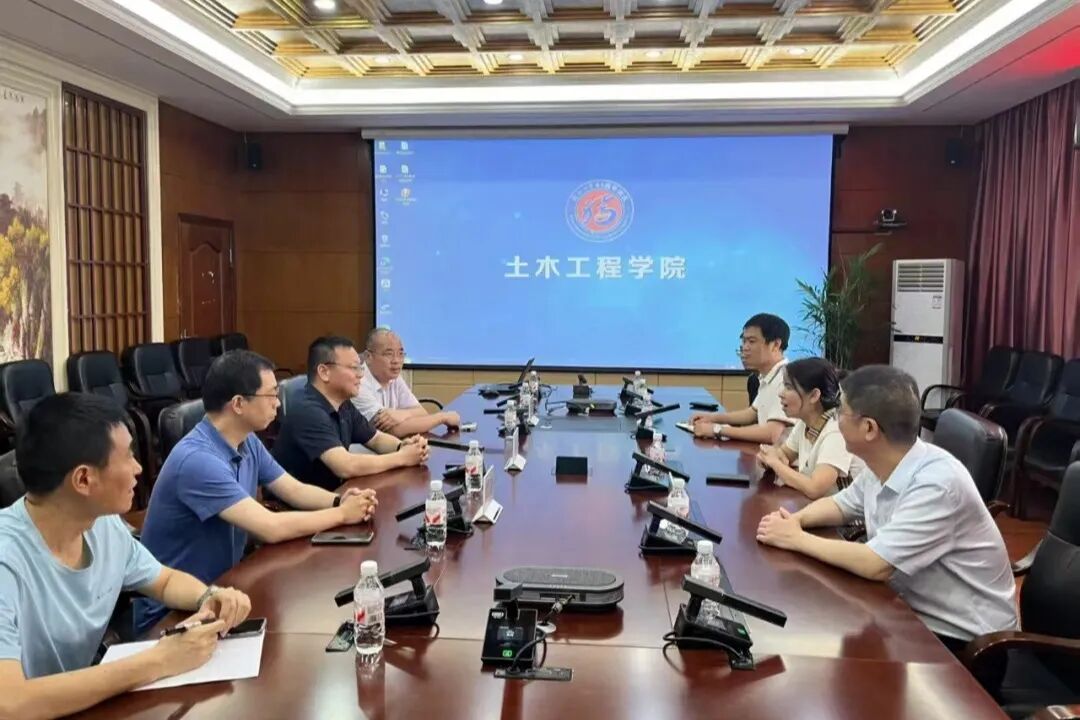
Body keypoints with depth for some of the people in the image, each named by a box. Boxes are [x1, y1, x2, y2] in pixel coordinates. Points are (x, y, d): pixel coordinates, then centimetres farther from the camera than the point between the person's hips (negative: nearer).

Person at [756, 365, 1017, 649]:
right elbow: (841, 504, 15)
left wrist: (797, 539, -19)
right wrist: (794, 519, -6)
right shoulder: (881, 466, -3)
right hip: (915, 611, 7)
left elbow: (876, 565, -31)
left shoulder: (936, 483, -29)